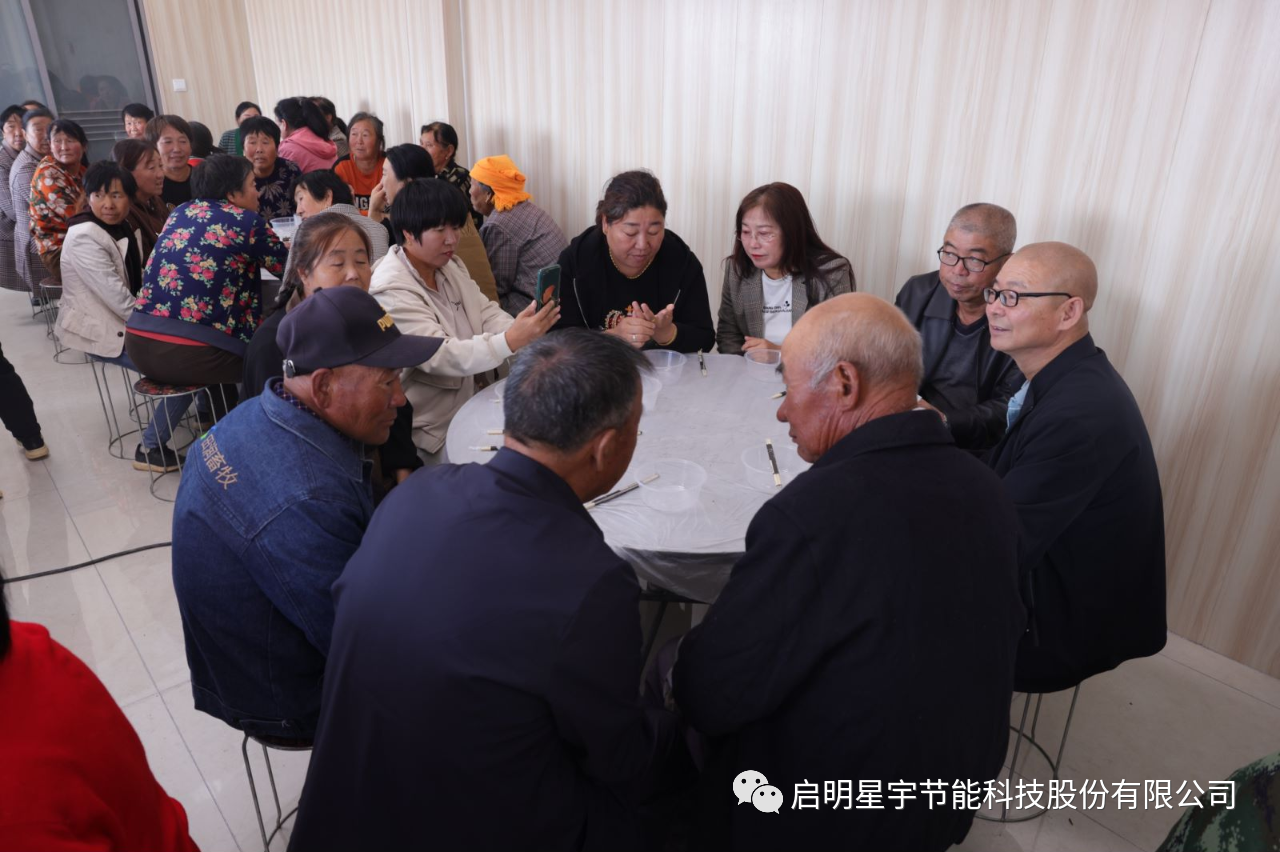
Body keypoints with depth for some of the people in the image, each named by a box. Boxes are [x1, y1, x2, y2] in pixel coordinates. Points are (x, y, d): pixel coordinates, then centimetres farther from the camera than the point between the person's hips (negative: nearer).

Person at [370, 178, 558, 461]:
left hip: (470, 404, 8)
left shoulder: (449, 266, 7)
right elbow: (440, 356, -30)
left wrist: (527, 335, -21)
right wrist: (510, 342, -43)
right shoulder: (392, 291, -21)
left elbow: (487, 313, 0)